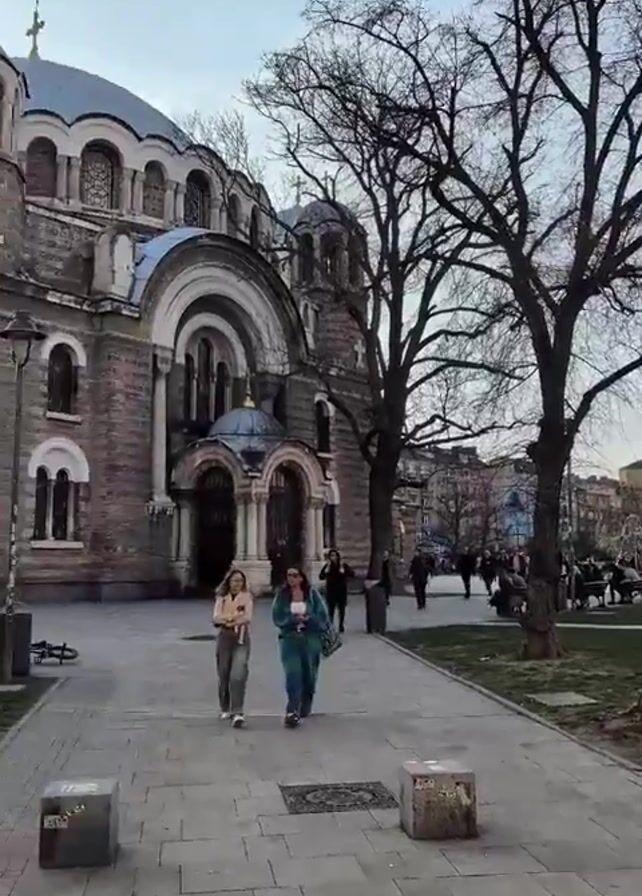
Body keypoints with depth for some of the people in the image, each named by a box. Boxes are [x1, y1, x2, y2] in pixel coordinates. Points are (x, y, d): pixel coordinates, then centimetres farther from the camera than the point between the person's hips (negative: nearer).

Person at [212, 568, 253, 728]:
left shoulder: (247, 597, 3)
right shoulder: (221, 598, 8)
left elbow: (247, 617, -10)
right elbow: (216, 618, -7)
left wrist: (226, 619, -18)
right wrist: (236, 616, -22)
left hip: (241, 638, -2)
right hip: (224, 638, 3)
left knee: (238, 675, -16)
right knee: (224, 675, 10)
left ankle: (238, 713, -18)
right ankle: (225, 709, 28)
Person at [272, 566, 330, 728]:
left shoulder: (312, 594, 0)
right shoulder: (282, 595, 2)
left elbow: (323, 616, -1)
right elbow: (277, 617, -4)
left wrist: (307, 619, -15)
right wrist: (294, 619, -16)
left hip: (310, 638, 1)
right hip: (289, 638, -1)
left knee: (309, 674, 10)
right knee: (292, 674, -13)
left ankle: (305, 708, 33)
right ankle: (292, 711, -14)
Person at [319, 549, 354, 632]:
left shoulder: (344, 565, -1)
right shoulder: (327, 566, 1)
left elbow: (351, 574, -15)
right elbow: (321, 577, -10)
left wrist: (342, 567, -19)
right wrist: (328, 567, -16)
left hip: (342, 591, 0)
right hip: (331, 591, 0)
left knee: (341, 609, 5)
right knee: (331, 610, -4)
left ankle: (341, 626, 16)